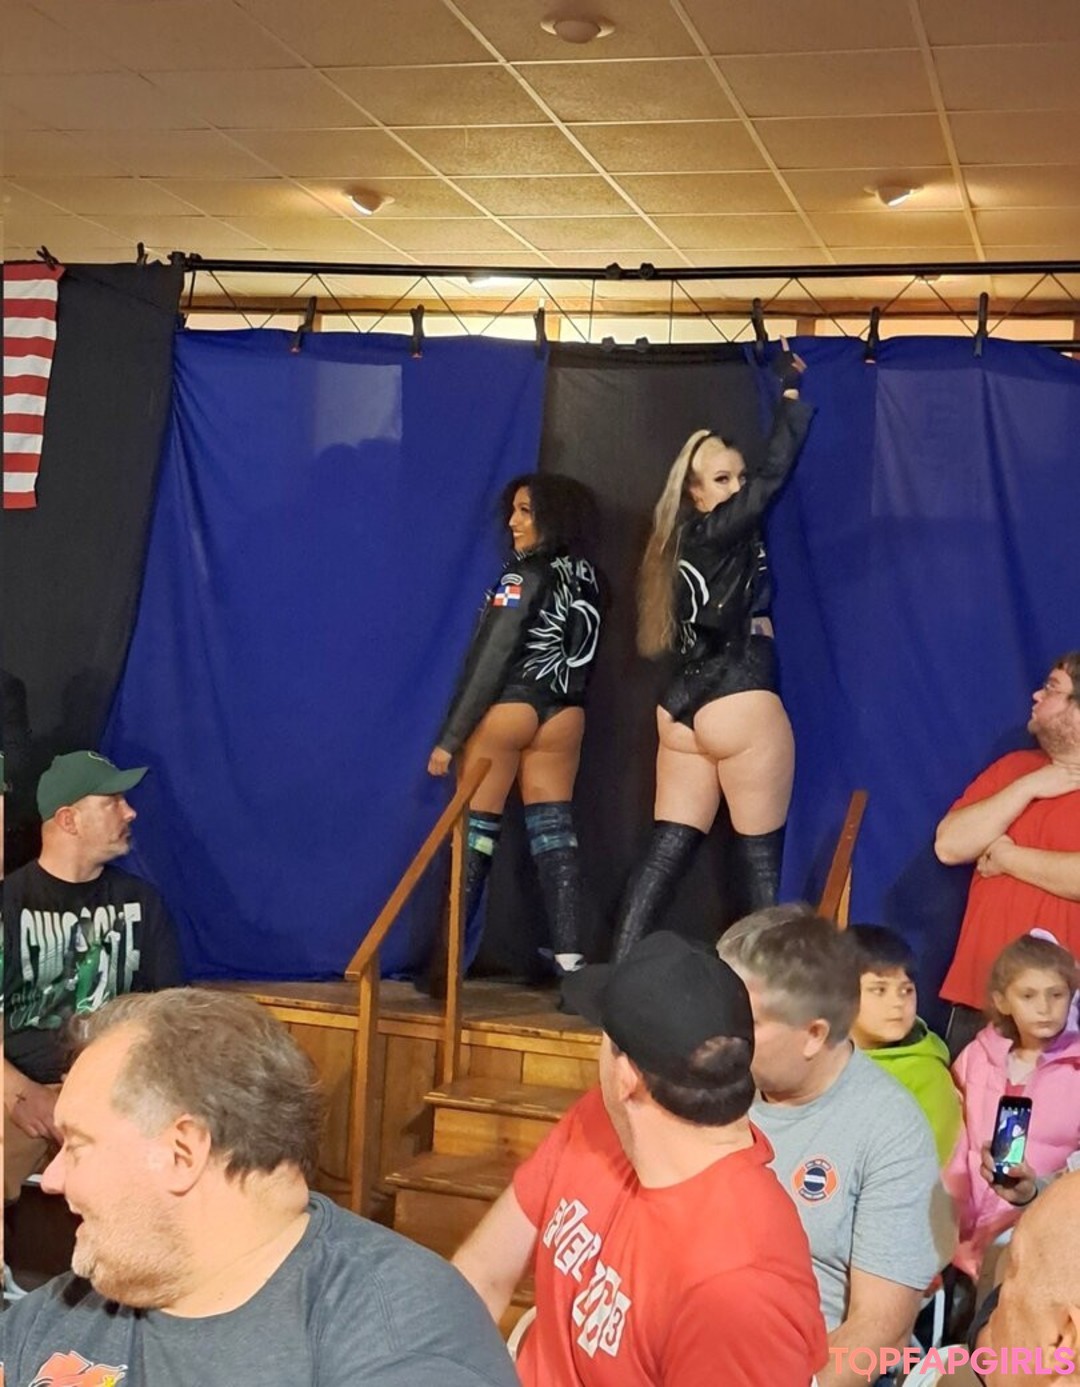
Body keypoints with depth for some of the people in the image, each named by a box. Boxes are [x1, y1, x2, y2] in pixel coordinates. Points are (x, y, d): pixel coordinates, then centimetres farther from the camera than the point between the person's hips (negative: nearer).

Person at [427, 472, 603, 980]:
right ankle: (570, 960, -3)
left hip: (507, 709, -6)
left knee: (474, 831, 1)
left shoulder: (523, 577, -12)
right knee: (554, 831, 4)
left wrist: (449, 737, -13)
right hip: (564, 715, 6)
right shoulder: (587, 579, 7)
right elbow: (582, 656, 10)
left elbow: (488, 661, -15)